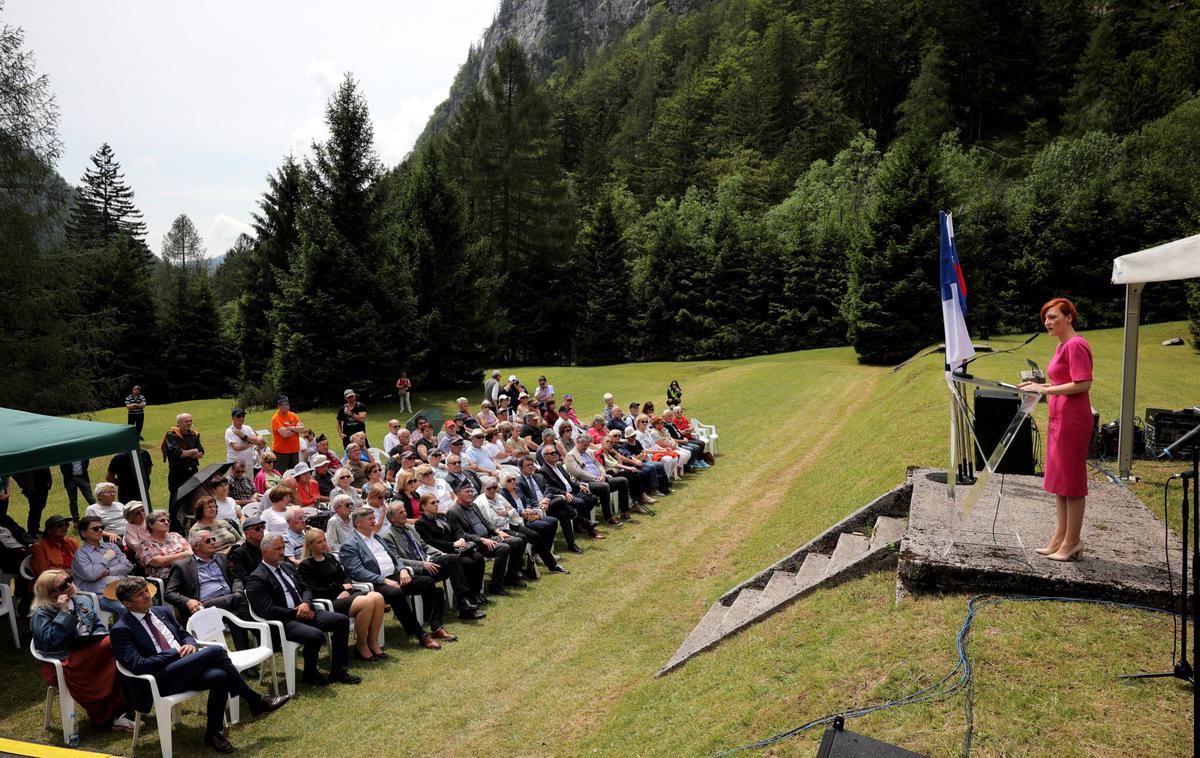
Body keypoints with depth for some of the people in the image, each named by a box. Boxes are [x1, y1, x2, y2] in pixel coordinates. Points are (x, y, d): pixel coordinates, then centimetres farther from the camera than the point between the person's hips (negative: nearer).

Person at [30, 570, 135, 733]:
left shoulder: (83, 601, 14)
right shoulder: (41, 614, -3)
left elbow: (99, 626, 13)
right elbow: (51, 640, -18)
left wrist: (101, 640, -8)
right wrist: (64, 613, -19)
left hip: (91, 654, 6)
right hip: (65, 663, -6)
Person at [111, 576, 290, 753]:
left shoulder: (161, 612, 17)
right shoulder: (121, 630, -3)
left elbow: (185, 635, 25)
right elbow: (138, 665, -13)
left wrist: (190, 645, 0)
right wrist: (176, 652, -13)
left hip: (186, 668, 6)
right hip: (160, 679, -6)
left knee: (219, 676, -27)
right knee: (215, 651, -26)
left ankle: (213, 733, -8)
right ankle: (255, 700, -13)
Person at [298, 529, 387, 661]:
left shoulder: (330, 557, 21)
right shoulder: (305, 566, 1)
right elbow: (314, 591, -9)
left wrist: (347, 590, -4)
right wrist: (342, 587, -6)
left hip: (345, 594, 7)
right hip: (329, 601, -7)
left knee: (378, 597, -22)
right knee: (367, 602, -32)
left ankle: (373, 643, -14)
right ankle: (361, 647, -16)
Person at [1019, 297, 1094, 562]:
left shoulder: (1076, 345, -14)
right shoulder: (1061, 345, 16)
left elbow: (1083, 384, -20)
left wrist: (1046, 390, -19)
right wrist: (1040, 386, 9)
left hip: (1073, 419, -10)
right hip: (1058, 418, 10)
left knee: (1071, 481, -2)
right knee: (1059, 480, 13)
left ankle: (1072, 542, 6)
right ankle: (1060, 537, 20)